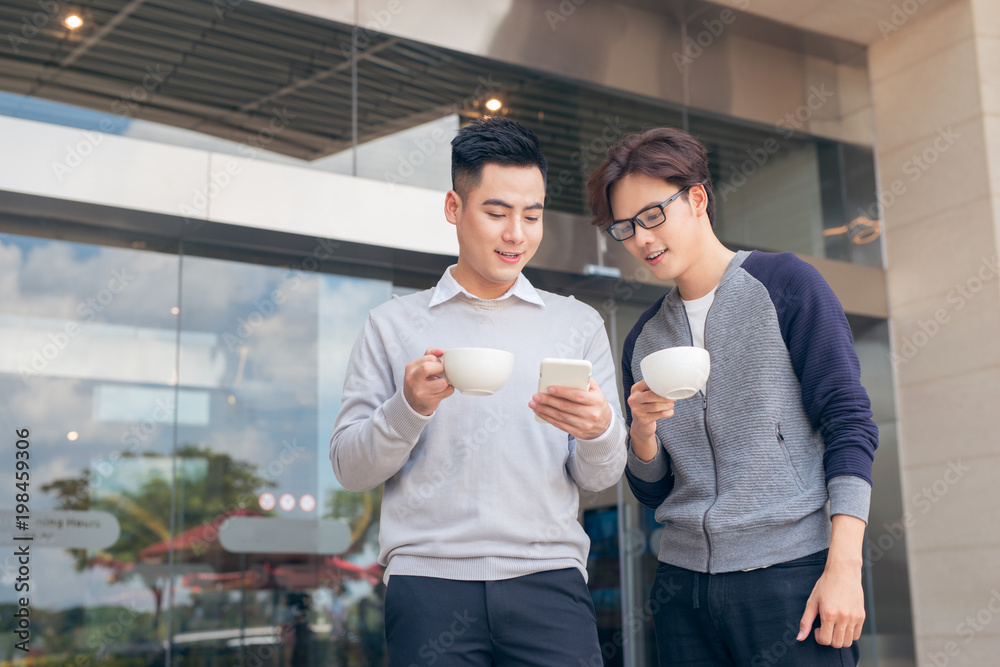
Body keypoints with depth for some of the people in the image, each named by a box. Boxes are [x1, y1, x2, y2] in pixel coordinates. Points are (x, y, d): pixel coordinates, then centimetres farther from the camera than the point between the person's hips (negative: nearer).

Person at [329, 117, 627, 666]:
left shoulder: (578, 324, 13)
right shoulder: (393, 325, 9)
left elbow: (600, 478, 9)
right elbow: (350, 469, 5)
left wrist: (599, 430, -13)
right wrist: (409, 407, -13)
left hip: (548, 579, 1)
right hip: (429, 580, -1)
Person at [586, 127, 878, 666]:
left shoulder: (783, 283, -1)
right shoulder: (644, 338, 13)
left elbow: (848, 422, -7)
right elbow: (651, 492, 13)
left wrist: (844, 566, -15)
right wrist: (642, 431, -9)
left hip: (791, 570, -4)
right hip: (684, 583, 5)